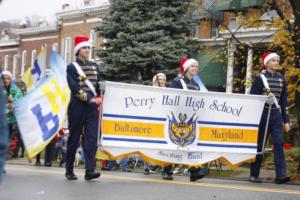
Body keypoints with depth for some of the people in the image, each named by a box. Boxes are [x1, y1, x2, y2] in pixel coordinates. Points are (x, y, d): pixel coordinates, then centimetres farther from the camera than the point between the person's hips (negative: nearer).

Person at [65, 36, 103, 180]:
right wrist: (89, 99, -19)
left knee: (92, 138, -8)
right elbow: (74, 88, -12)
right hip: (77, 107, -4)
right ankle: (69, 171, 15)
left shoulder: (94, 66, 14)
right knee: (74, 138, 4)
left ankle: (90, 170, -13)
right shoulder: (71, 67, -1)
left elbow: (100, 85, 13)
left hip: (92, 108, 4)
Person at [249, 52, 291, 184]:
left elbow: (283, 100, 12)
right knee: (259, 145, 3)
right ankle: (254, 175, 12)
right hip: (262, 114, -3)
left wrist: (286, 120, 9)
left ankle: (281, 175, -13)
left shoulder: (281, 78, 10)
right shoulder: (260, 78, -3)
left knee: (278, 143, -8)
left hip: (277, 115, 3)